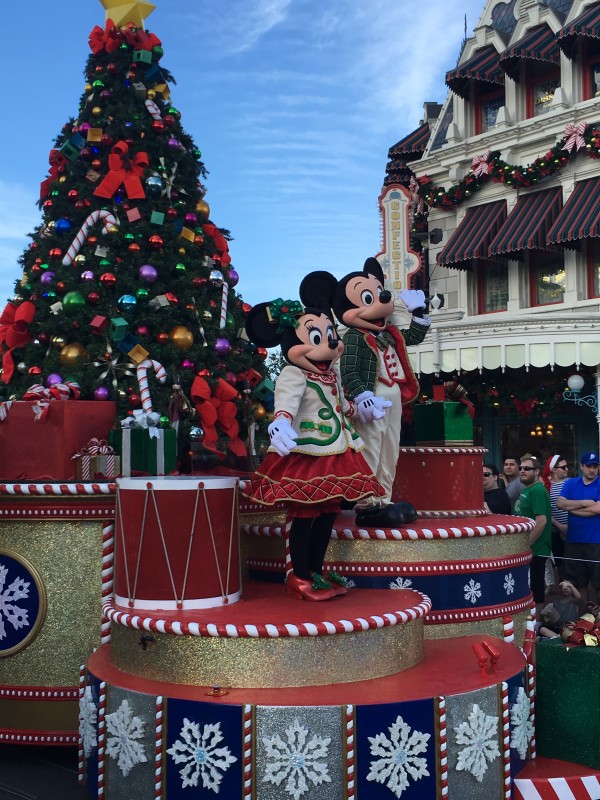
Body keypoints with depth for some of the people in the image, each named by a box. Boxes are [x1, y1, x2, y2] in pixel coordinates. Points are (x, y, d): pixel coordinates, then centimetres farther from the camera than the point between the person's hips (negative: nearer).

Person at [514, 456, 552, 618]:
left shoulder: (537, 490, -16)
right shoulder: (525, 490, 14)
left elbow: (541, 521, -25)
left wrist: (526, 545, -21)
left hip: (534, 550, -10)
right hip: (526, 549, 10)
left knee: (534, 589, -1)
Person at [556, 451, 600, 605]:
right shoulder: (570, 484, 7)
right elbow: (560, 504, -6)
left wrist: (572, 507, -7)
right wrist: (584, 503, -15)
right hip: (573, 540, 3)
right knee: (577, 580, 11)